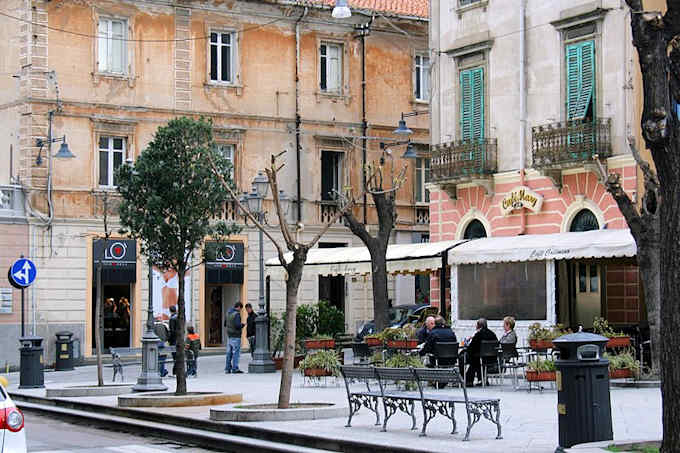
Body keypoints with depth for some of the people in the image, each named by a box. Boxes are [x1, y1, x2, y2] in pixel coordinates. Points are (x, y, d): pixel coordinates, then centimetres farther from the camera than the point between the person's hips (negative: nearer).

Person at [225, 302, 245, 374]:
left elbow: (225, 324, 19)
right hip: (235, 336, -8)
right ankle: (235, 368, -6)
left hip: (229, 336, 8)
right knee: (236, 352, -5)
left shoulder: (228, 313, 10)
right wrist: (242, 325, -5)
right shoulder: (236, 314, -15)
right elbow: (237, 326, -24)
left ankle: (227, 369, 11)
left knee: (229, 352, 10)